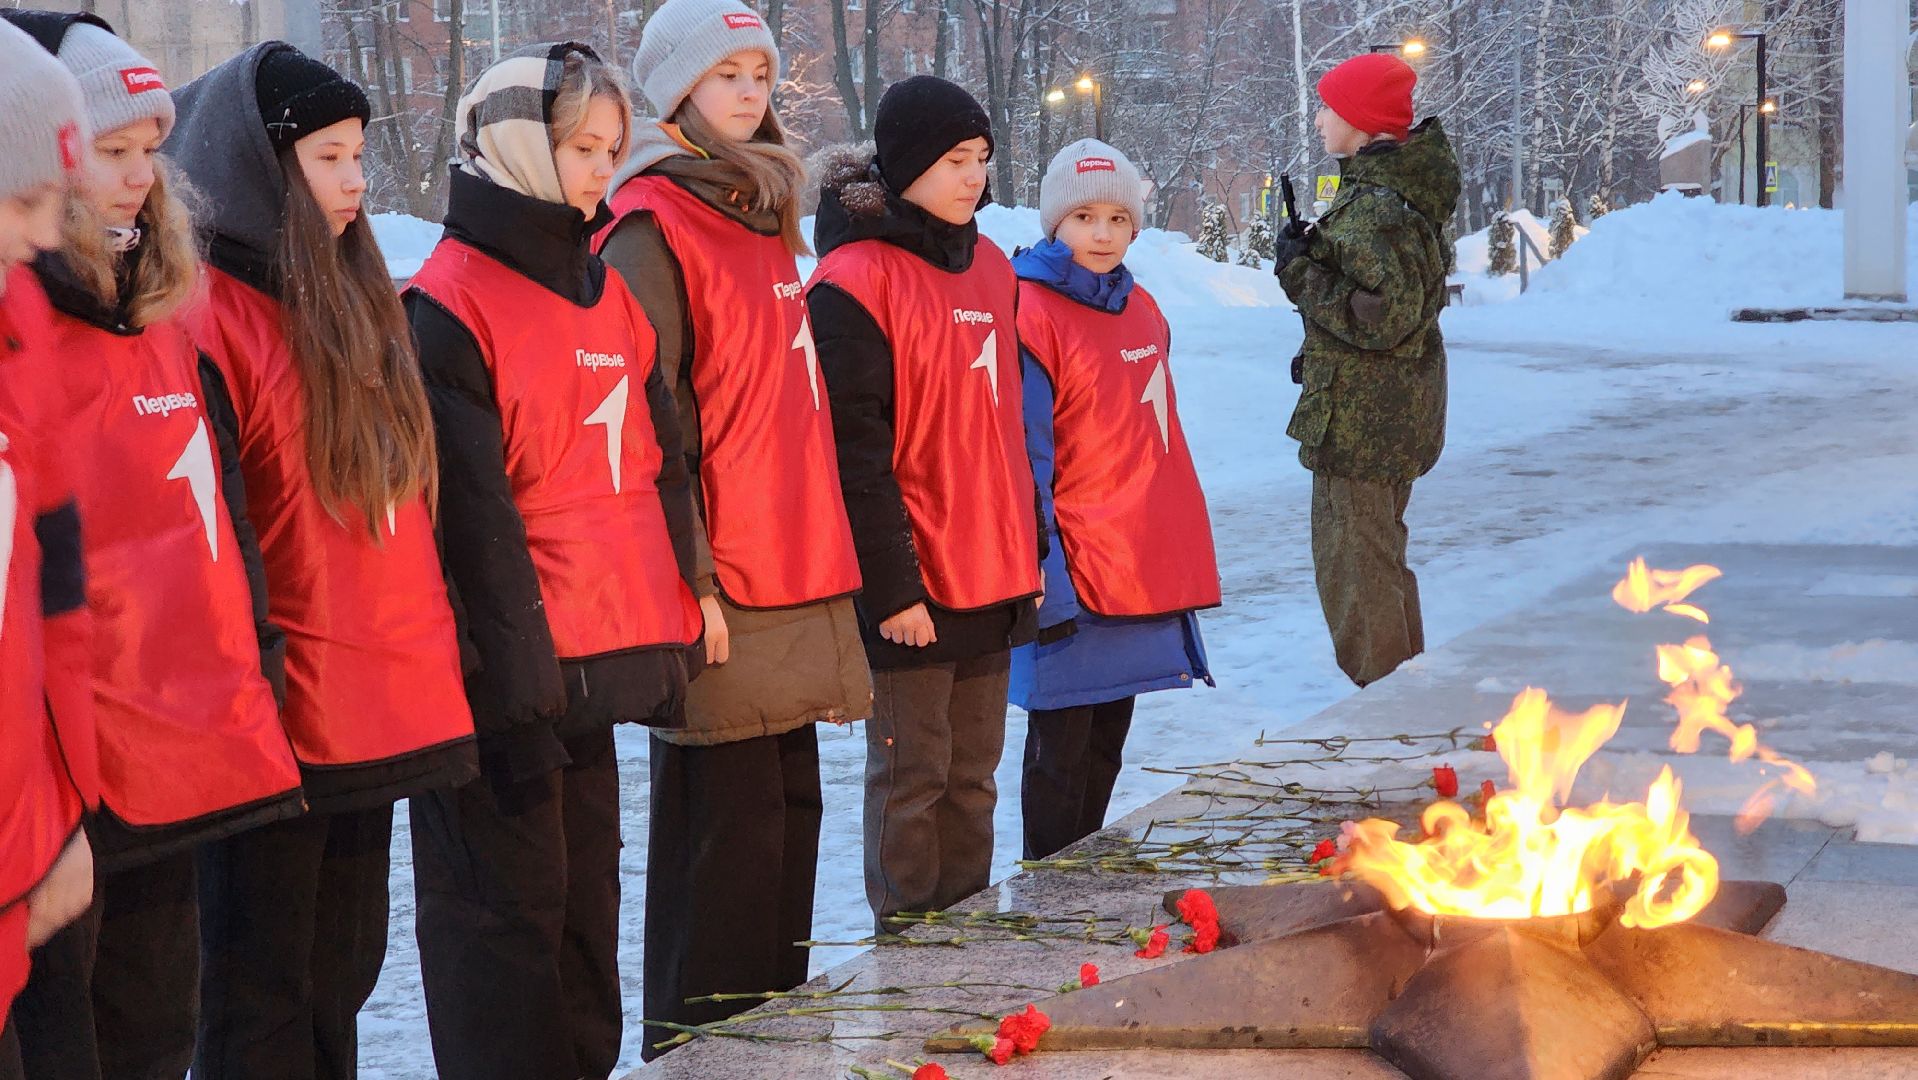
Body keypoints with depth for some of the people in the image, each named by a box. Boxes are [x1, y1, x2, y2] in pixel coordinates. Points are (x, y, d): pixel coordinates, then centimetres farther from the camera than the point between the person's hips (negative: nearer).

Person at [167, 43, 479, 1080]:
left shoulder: (359, 306, 13)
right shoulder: (208, 317, -12)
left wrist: (431, 646, 16)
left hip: (383, 711, 8)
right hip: (280, 719, -8)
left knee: (340, 980, 15)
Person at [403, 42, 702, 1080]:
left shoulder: (609, 294, 14)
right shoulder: (453, 304, -10)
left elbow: (656, 473, 16)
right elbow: (470, 513, -15)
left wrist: (669, 640, 10)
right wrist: (515, 682, -17)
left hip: (598, 668, 8)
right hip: (512, 672, -8)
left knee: (586, 895, 13)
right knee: (510, 903, -1)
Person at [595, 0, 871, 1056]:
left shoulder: (763, 214, 17)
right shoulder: (652, 225, -9)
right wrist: (688, 576, -18)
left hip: (797, 580, 8)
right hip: (725, 594, -8)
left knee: (788, 806, 12)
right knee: (726, 824, -5)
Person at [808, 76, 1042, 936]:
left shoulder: (990, 268, 12)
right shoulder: (856, 283, -12)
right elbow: (857, 453, -15)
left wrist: (1028, 548, 15)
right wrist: (892, 586, -17)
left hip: (993, 583, 7)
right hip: (912, 586, -7)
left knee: (970, 775, 14)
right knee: (912, 777, 1)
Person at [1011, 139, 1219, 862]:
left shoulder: (1140, 311, 12)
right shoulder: (1032, 311, -12)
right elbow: (1025, 460, -15)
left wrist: (1179, 565, 15)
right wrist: (1046, 584, -19)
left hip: (1145, 576, 8)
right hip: (1073, 584, -7)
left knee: (1105, 752, 16)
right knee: (1060, 755, 1)